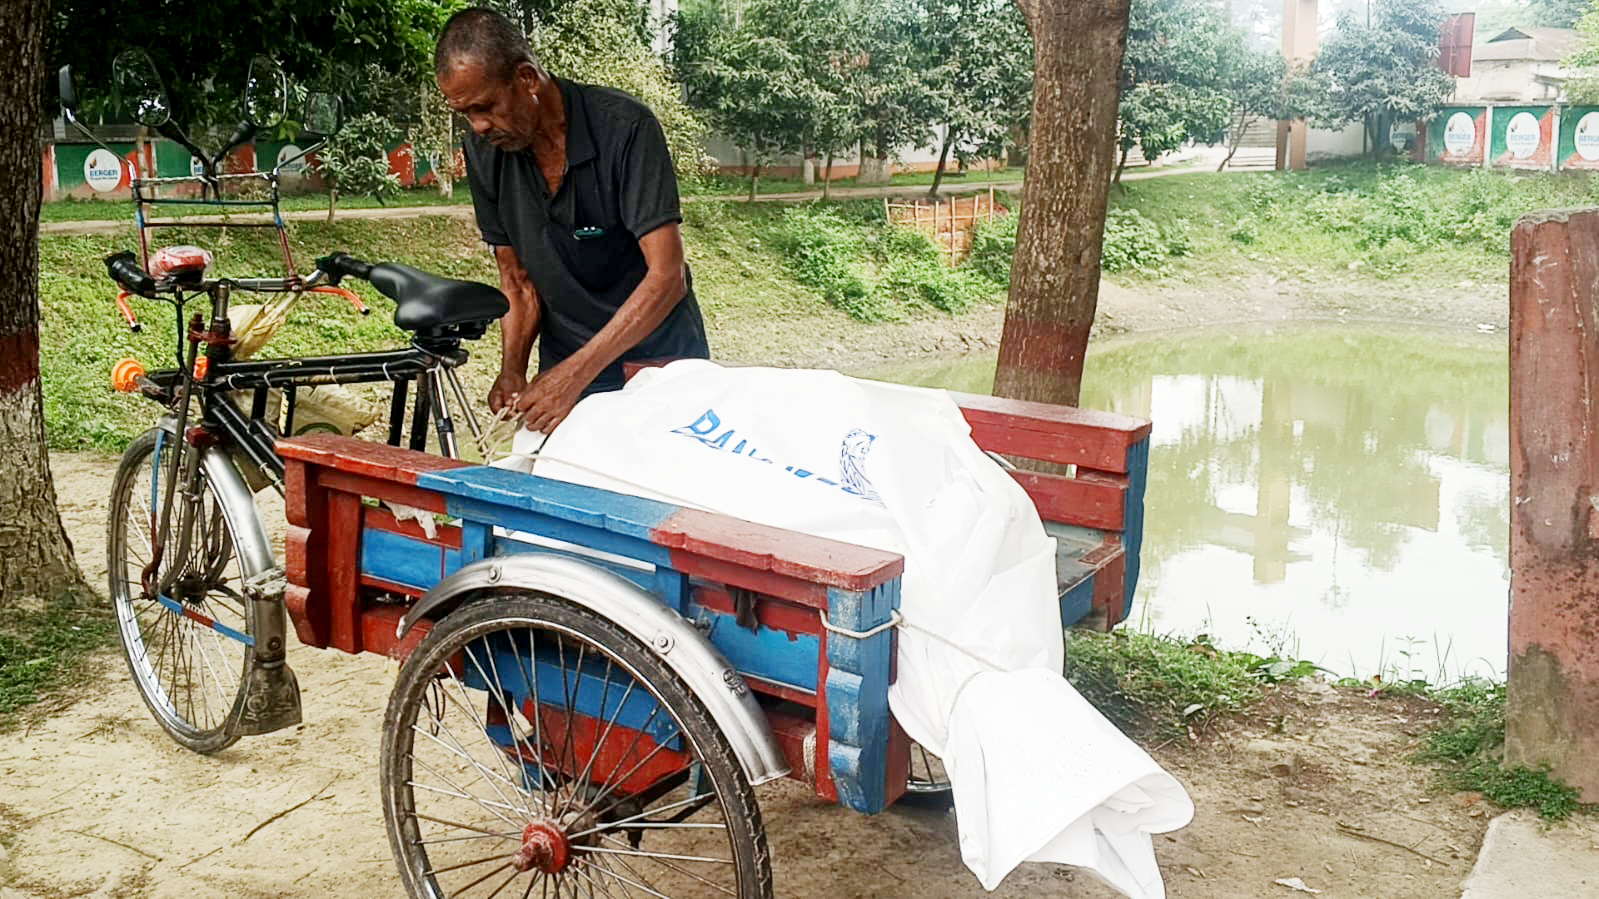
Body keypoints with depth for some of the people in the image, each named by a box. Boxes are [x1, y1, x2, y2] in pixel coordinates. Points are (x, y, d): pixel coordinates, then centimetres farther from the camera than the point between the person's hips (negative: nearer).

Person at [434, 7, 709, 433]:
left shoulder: (625, 127, -22)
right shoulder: (483, 150, -6)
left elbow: (667, 277, -26)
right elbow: (516, 279, 2)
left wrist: (575, 374, -31)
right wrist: (512, 370, -15)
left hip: (659, 356, -3)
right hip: (565, 365, 4)